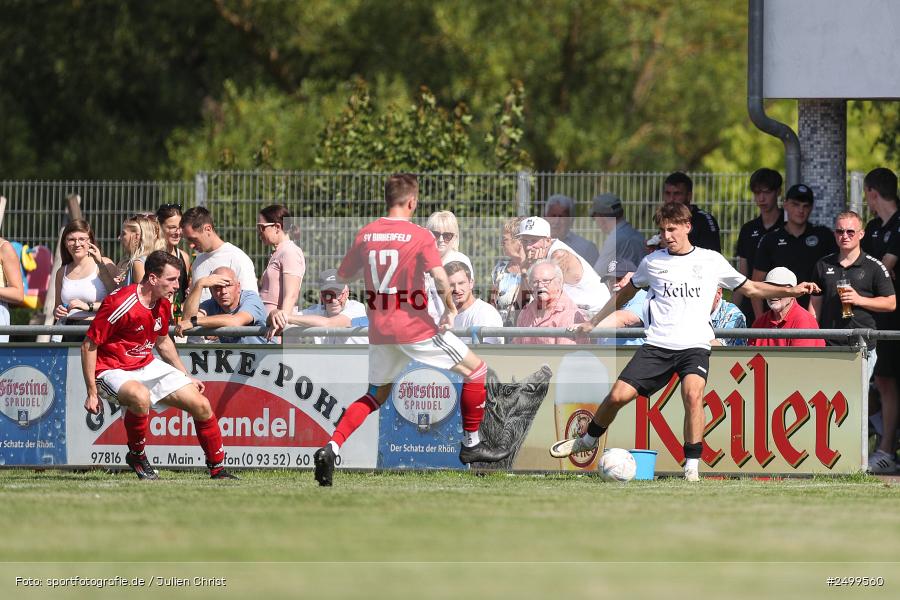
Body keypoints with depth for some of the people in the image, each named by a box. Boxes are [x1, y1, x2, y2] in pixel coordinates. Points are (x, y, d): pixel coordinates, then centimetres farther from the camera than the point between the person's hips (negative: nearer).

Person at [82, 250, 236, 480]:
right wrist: (92, 393, -20)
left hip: (147, 366, 8)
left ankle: (218, 470, 14)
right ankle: (136, 456, -15)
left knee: (201, 405, -2)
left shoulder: (163, 305, 2)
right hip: (112, 370, -8)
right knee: (140, 396, -41)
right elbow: (89, 346, -18)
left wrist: (186, 376, 23)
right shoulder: (121, 304, -23)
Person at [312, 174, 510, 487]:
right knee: (476, 368, 11)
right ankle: (471, 444, 13)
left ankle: (330, 448, 1)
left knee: (377, 395, 20)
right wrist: (450, 309, -9)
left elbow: (343, 275, 15)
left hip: (380, 330, 5)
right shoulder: (420, 236, -10)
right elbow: (439, 277, -23)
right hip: (415, 327, -5)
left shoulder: (365, 234, 5)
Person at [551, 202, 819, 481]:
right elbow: (625, 293, 28)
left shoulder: (711, 260, 9)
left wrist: (791, 291, 8)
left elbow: (751, 288, 17)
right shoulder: (652, 262, 12)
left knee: (693, 394, -30)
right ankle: (588, 440, 20)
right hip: (657, 344, 2)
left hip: (694, 346, -2)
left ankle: (692, 467, -22)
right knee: (618, 395, -10)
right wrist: (593, 322, 30)